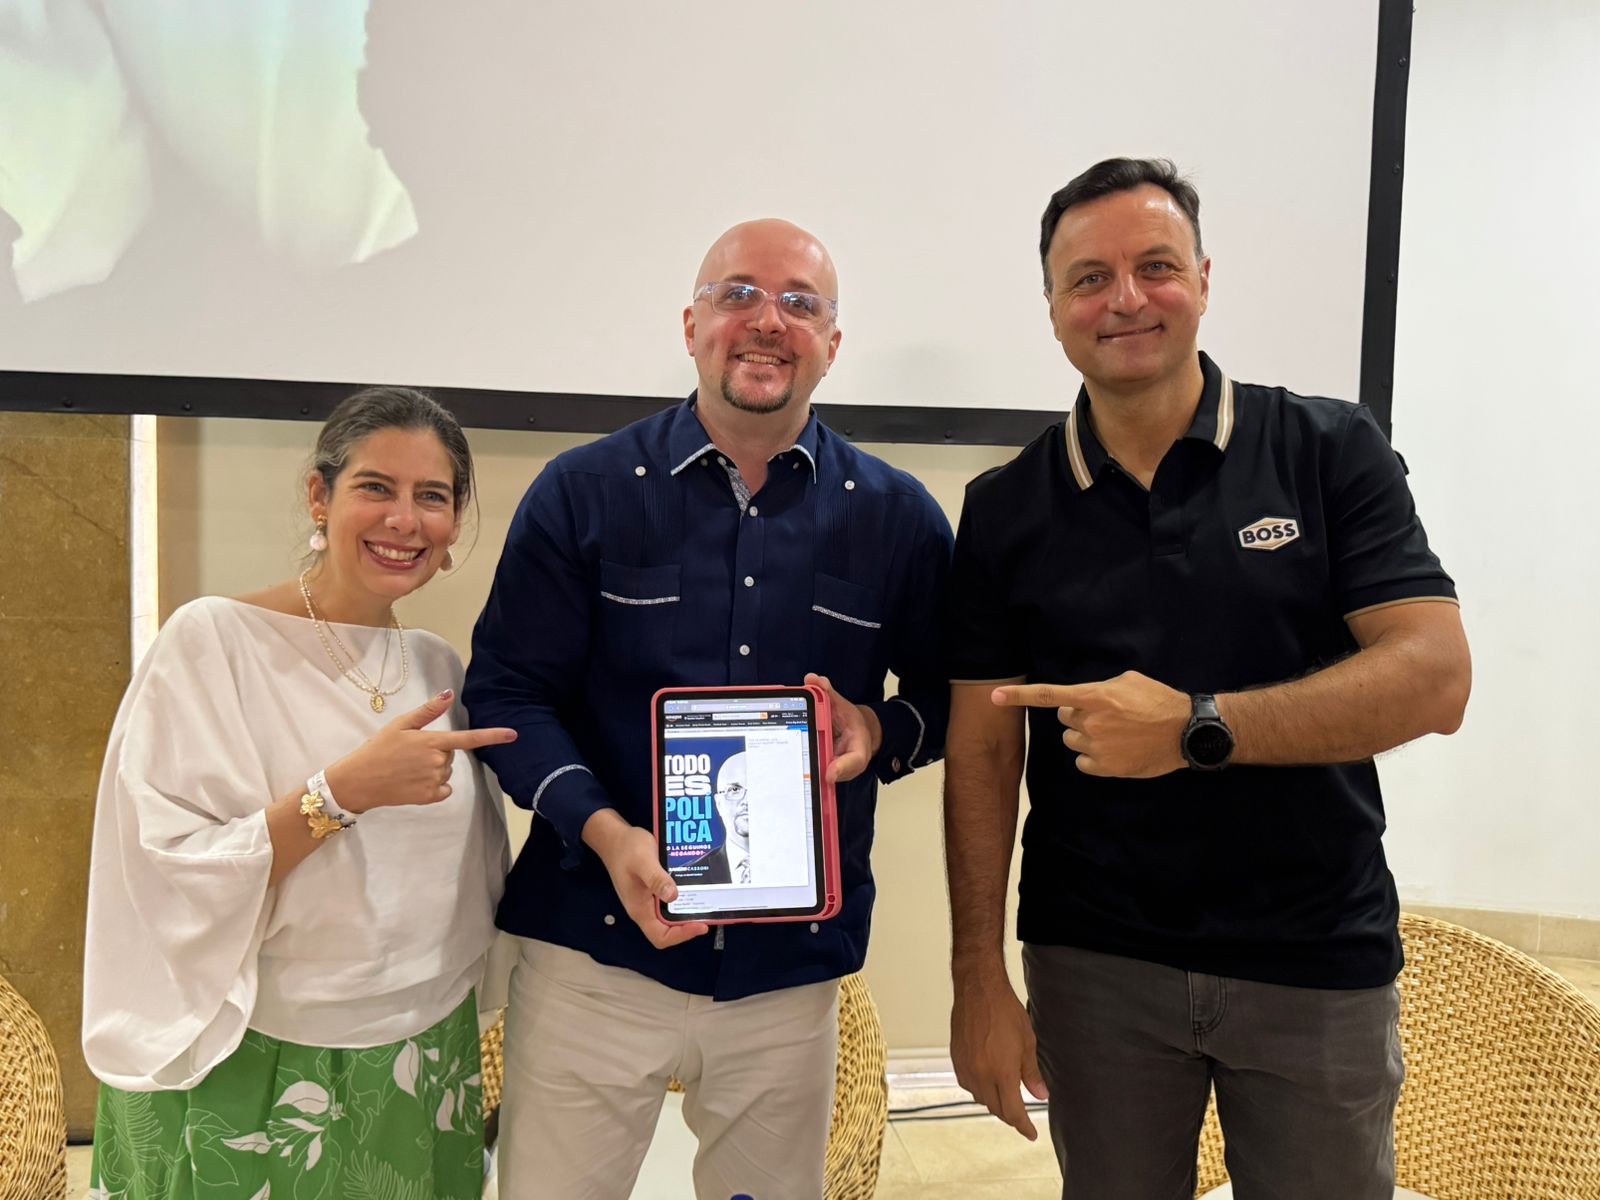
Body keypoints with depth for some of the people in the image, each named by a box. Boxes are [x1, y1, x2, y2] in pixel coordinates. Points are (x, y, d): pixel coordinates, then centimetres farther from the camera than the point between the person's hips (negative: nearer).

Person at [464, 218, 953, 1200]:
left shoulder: (898, 518, 2)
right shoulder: (583, 493, -2)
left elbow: (948, 695, 11)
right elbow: (507, 689, -3)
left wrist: (881, 732, -12)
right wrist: (604, 831, -18)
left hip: (794, 963, 2)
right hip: (596, 944, -1)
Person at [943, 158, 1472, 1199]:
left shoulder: (1332, 451, -4)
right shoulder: (1007, 510, -1)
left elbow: (1435, 679, -13)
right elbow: (983, 750, -2)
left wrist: (1196, 727, -24)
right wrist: (979, 977, -6)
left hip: (1320, 964, 0)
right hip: (1094, 964, 1)